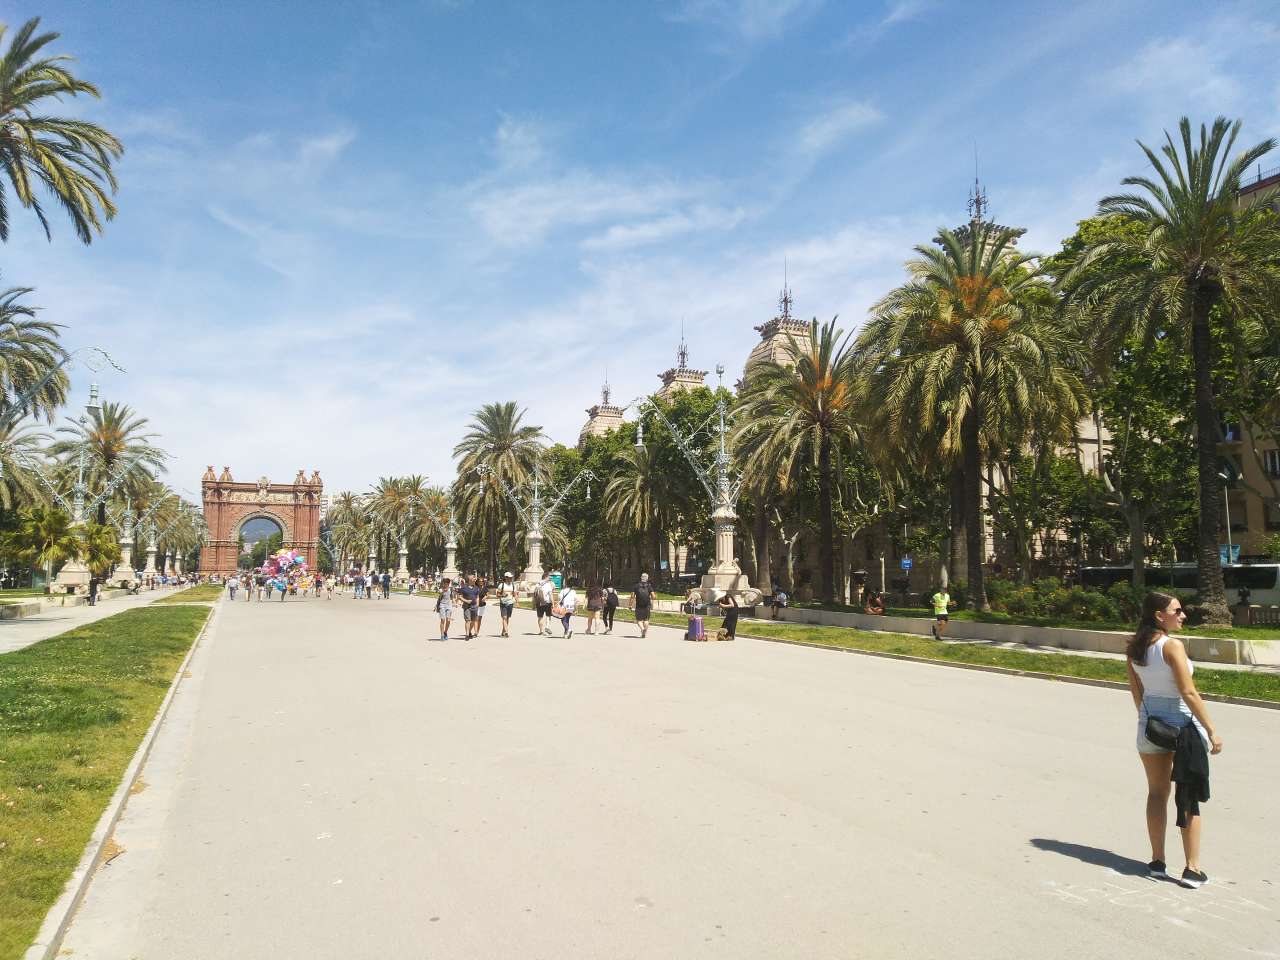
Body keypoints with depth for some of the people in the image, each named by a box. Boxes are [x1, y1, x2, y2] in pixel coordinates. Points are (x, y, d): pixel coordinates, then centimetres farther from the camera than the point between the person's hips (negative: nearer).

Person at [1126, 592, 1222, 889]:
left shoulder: (1135, 648, 3)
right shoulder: (1172, 646, -18)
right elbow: (1188, 692, -20)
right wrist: (1211, 731, -14)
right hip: (1181, 723, -5)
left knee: (1157, 794, 14)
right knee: (1188, 797, 6)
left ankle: (1158, 862, 20)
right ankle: (1192, 869, 10)